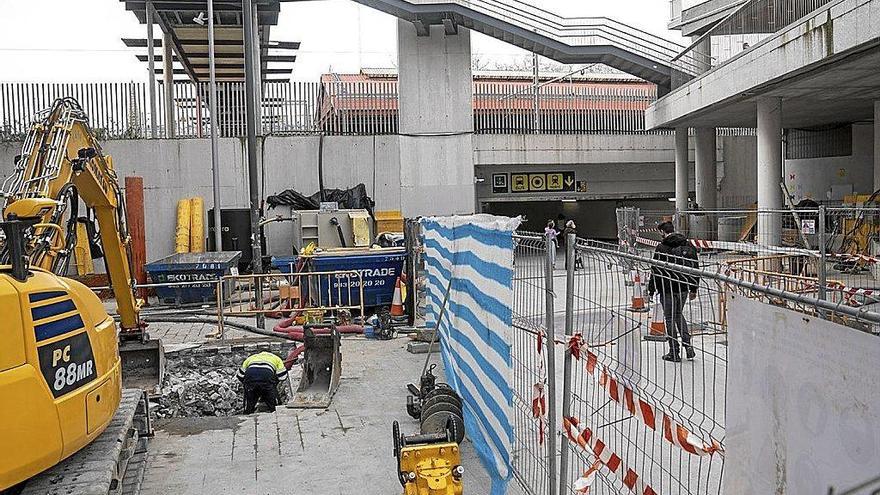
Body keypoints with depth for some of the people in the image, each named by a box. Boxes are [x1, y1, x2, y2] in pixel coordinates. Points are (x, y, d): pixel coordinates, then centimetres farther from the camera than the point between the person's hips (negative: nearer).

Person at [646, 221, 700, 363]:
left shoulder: (662, 248, -13)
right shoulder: (689, 246, 5)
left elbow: (656, 271, -12)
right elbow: (696, 268, 10)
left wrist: (651, 290, -3)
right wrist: (694, 289, 18)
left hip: (668, 289, -5)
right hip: (684, 288, 6)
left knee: (670, 318, 5)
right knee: (679, 315, 23)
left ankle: (675, 352, 8)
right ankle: (687, 345, 13)